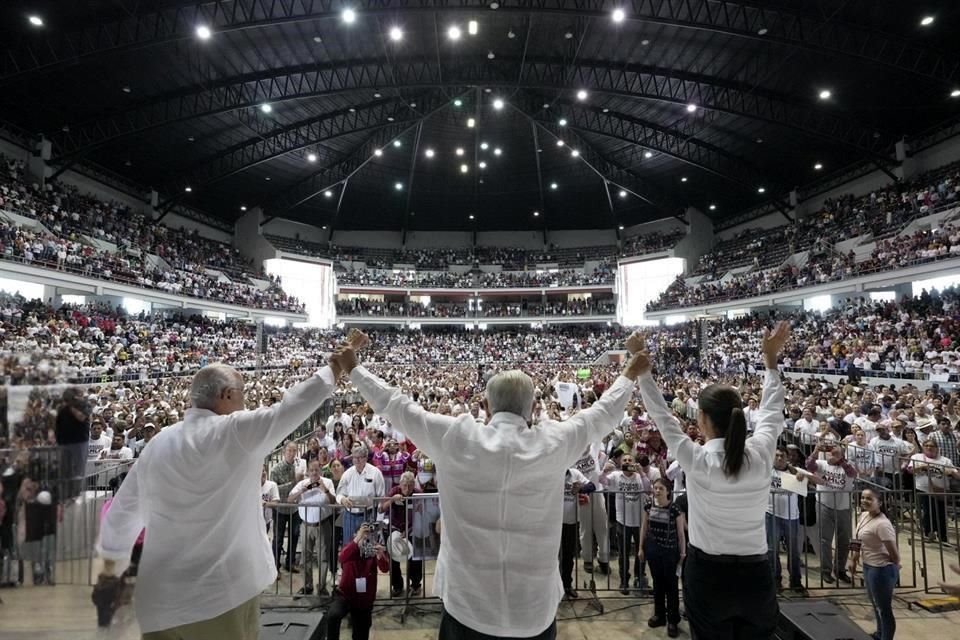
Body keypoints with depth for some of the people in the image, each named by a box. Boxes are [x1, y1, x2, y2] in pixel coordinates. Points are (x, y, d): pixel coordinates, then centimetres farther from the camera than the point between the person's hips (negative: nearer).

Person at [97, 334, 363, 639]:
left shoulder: (156, 445, 4)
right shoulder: (237, 431, -13)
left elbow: (121, 511, 16)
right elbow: (300, 400, -11)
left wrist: (109, 558, 34)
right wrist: (341, 359, 0)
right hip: (224, 594, -4)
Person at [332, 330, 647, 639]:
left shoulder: (455, 438, -10)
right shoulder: (552, 443, -9)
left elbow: (396, 405, 3)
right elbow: (604, 412, 8)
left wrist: (353, 368, 19)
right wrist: (631, 372, 26)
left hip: (467, 605, 0)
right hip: (534, 610, 1)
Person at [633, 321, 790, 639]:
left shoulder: (697, 460, -16)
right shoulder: (761, 454, -8)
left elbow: (663, 416, -5)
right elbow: (772, 411, 8)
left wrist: (644, 374, 5)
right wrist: (771, 358, 17)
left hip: (708, 575, -3)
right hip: (756, 576, 3)